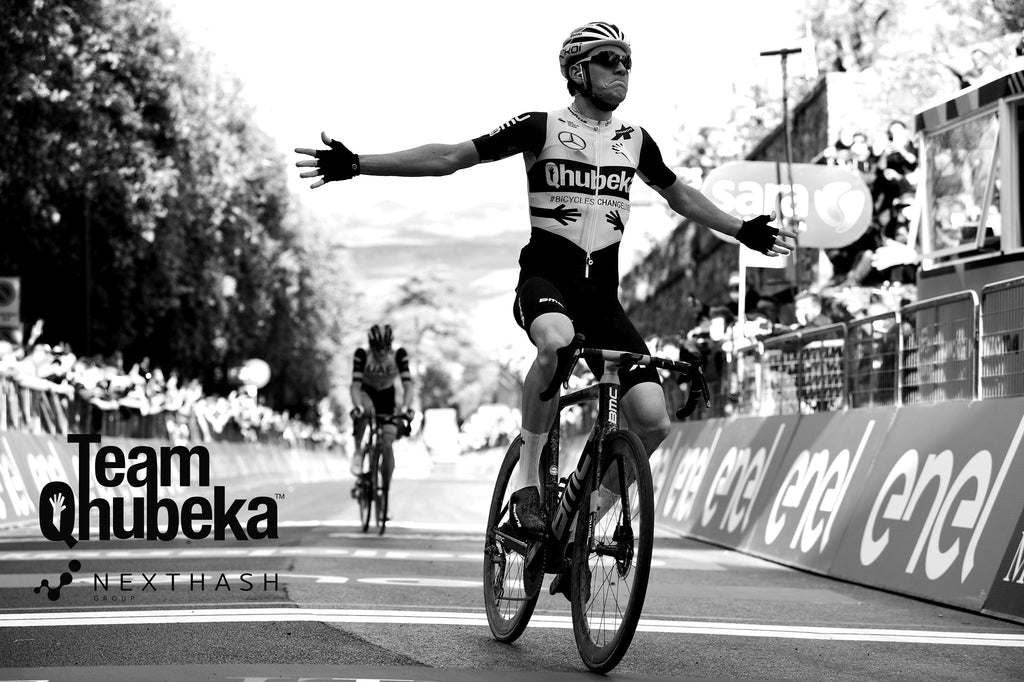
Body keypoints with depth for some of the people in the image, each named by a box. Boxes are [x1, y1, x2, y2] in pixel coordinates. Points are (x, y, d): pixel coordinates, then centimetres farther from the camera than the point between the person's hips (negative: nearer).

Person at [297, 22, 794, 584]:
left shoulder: (634, 139, 11)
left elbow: (678, 194, 30)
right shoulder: (541, 128, -3)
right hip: (546, 279, -4)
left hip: (602, 294, 5)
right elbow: (449, 158, -5)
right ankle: (527, 477, -23)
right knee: (556, 341, -42)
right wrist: (357, 165, -12)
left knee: (652, 419, -14)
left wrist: (741, 231, 35)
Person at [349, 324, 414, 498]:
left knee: (387, 445, -13)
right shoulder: (362, 355, -28)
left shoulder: (399, 355, -26)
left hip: (387, 397, 1)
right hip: (366, 393, -1)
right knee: (366, 408, -40)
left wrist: (404, 408, -49)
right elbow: (355, 385, -34)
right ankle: (358, 451, -20)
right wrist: (358, 407, -52)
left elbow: (408, 385, -32)